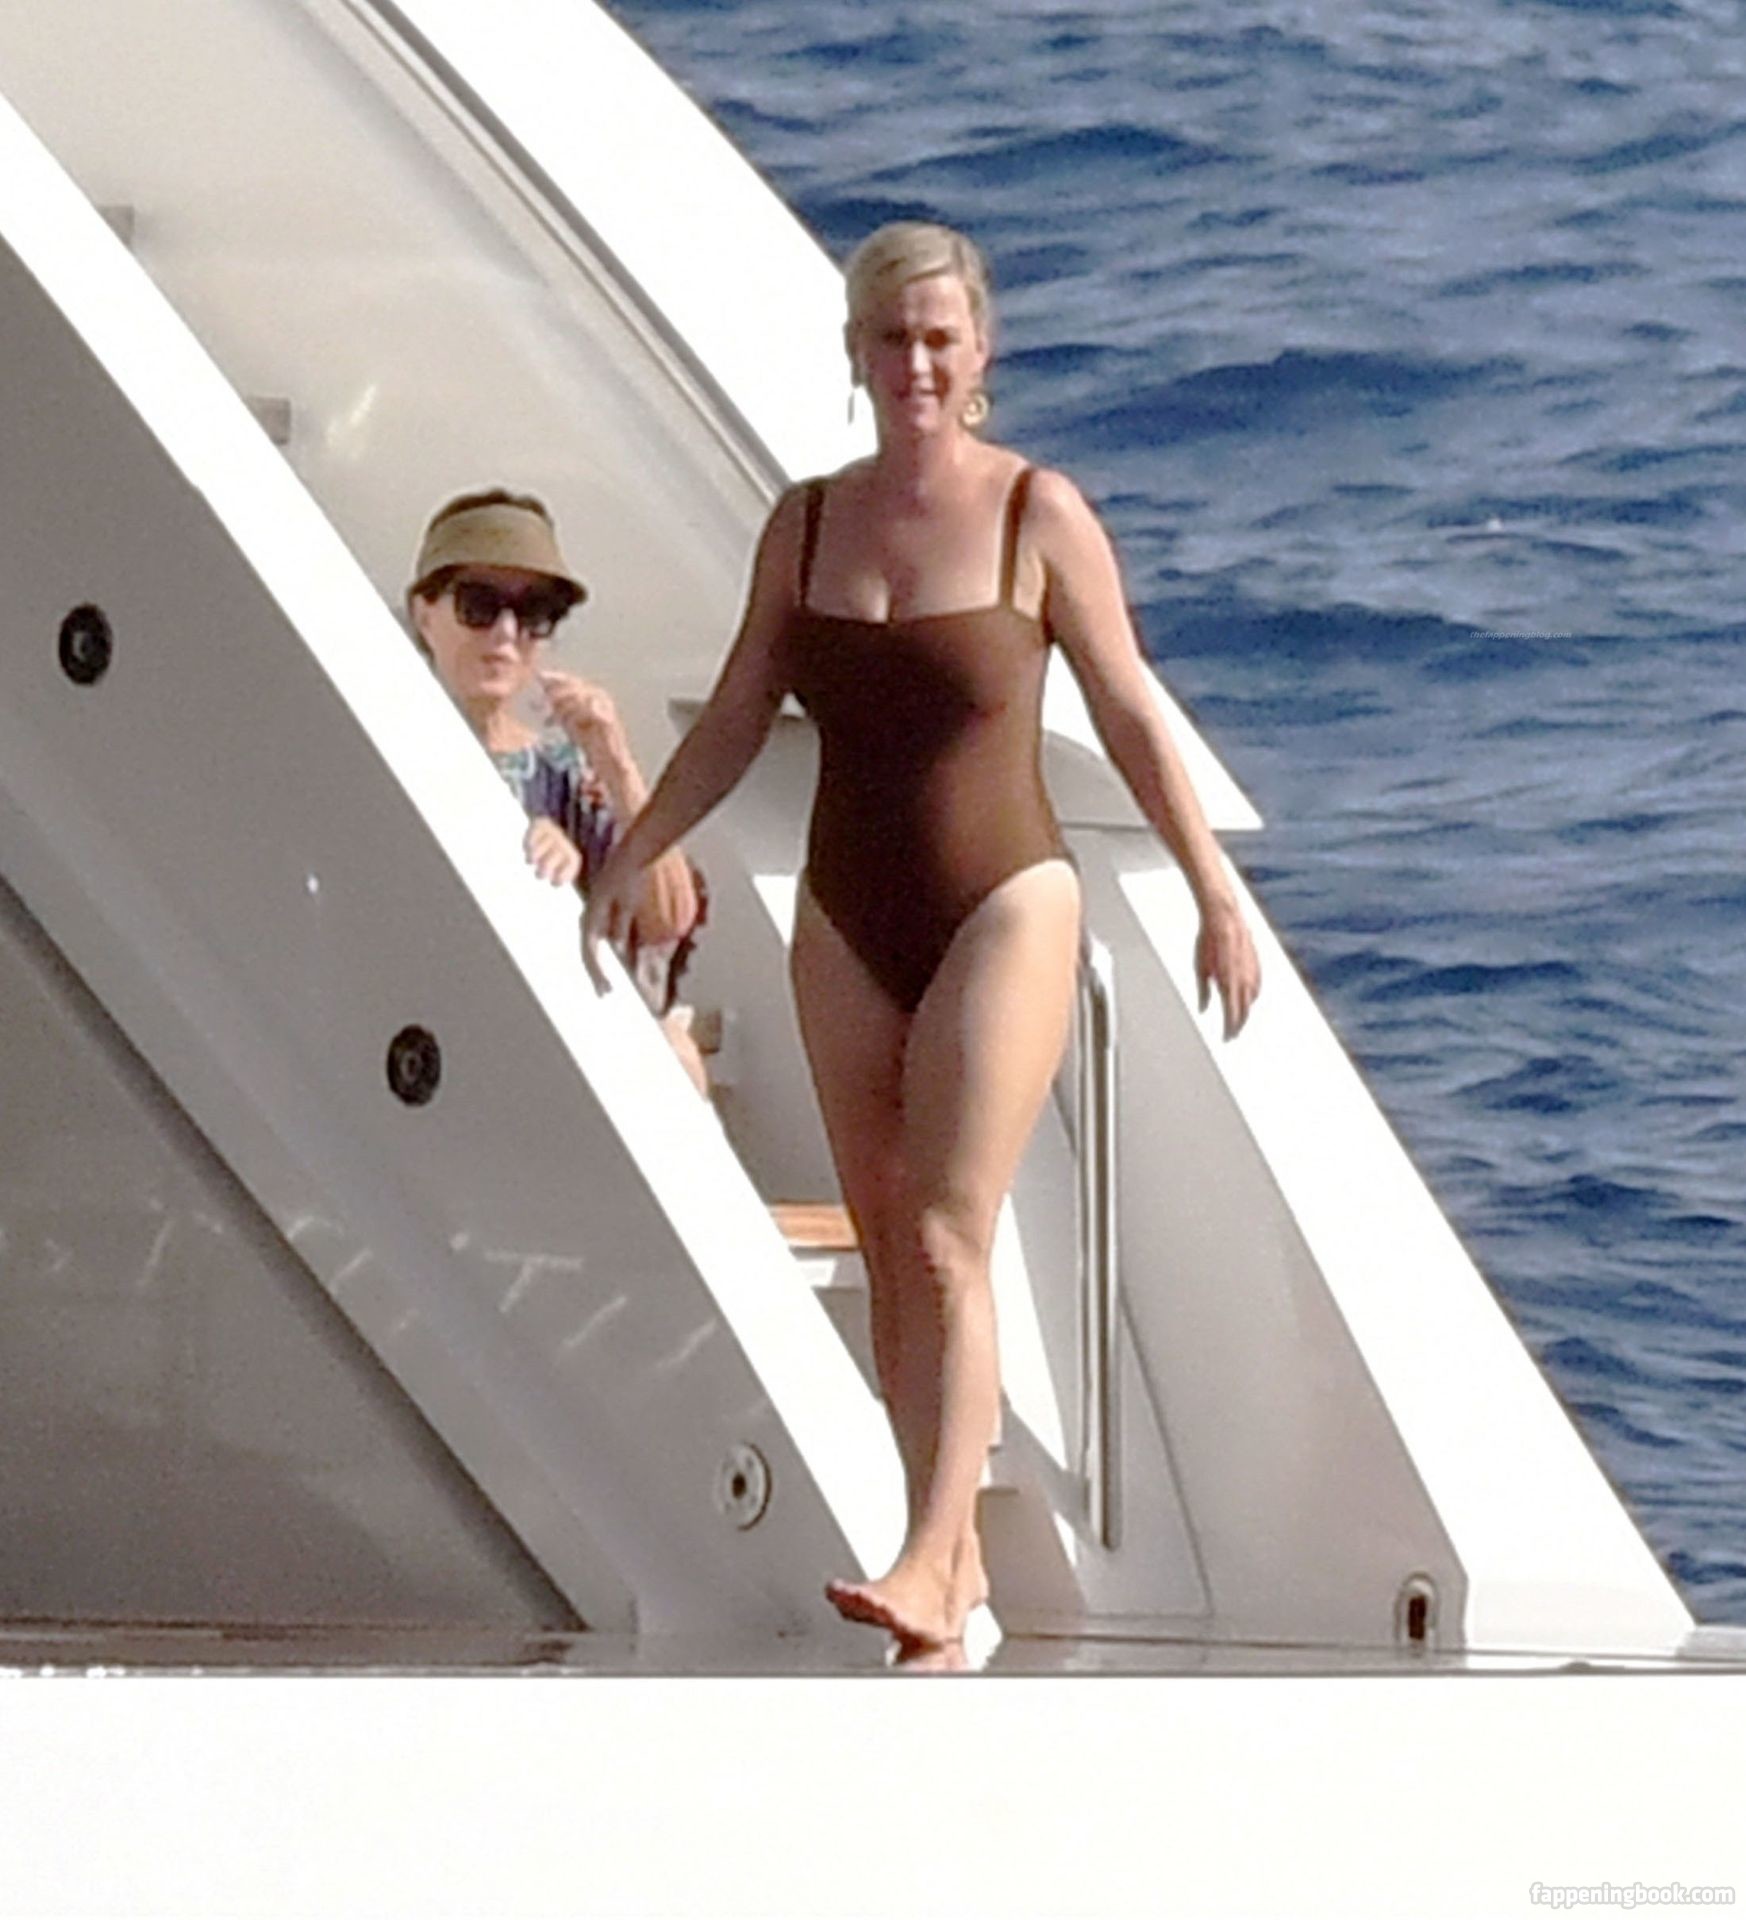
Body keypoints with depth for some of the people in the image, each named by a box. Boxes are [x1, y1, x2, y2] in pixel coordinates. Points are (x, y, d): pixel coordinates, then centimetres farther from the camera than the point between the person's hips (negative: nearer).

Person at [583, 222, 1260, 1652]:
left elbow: (1130, 717, 0)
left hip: (1002, 907, -5)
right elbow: (737, 719, 15)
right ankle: (958, 1562, 14)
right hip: (848, 920, 5)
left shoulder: (1038, 515, -4)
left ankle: (934, 1559, -21)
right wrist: (633, 855, 8)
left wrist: (1218, 900, -1)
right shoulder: (807, 523, 6)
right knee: (886, 1250, 6)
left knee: (947, 1239, -15)